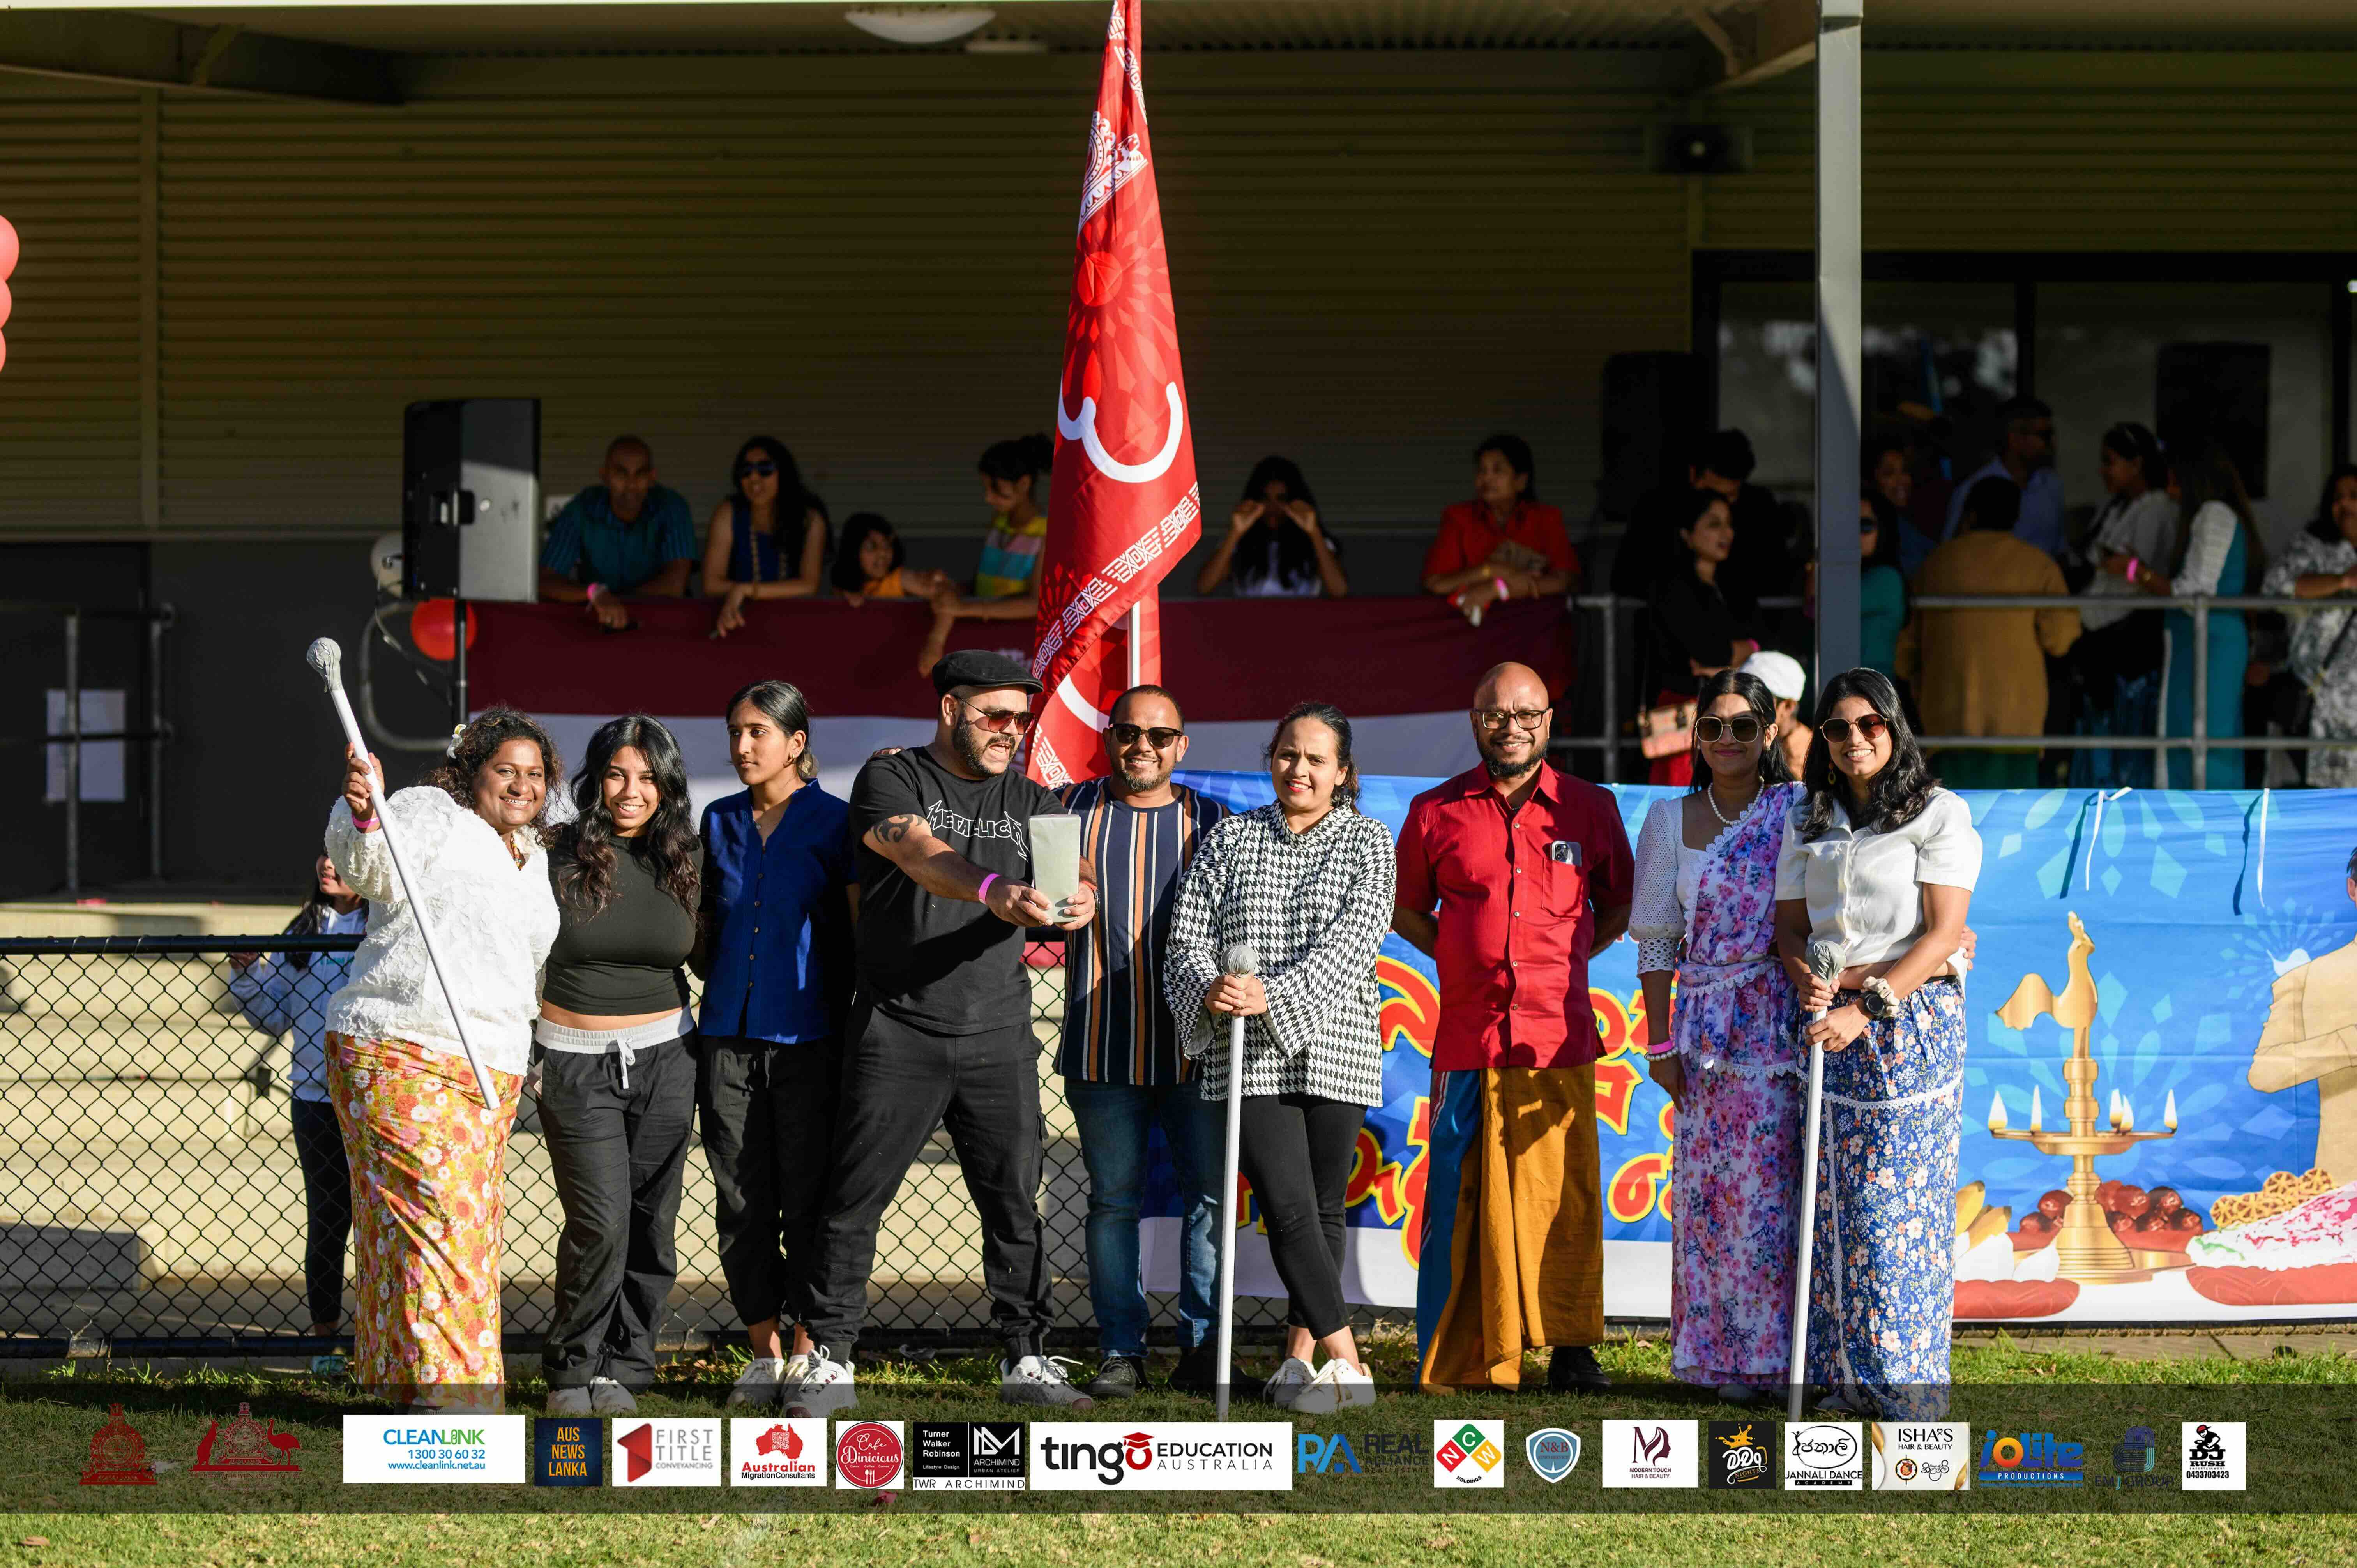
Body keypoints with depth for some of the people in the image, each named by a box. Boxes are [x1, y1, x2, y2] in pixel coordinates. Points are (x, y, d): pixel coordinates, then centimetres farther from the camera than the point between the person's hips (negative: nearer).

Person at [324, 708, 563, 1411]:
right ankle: (440, 1384, -16)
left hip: (488, 1066, 8)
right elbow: (375, 872, -23)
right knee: (434, 1214, -15)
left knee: (472, 1220, 7)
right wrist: (362, 818, -43)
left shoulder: (532, 858, 22)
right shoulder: (430, 816, -2)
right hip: (401, 1057, -8)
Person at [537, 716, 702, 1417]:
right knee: (601, 1222, -11)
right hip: (574, 1062, -3)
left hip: (663, 1059, 3)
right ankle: (572, 1372, 6)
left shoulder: (681, 861, 5)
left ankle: (622, 1372, 15)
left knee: (651, 1224, 3)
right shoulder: (557, 855, -6)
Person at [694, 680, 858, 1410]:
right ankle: (764, 1354, 10)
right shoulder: (720, 822, 13)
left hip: (808, 1040, -4)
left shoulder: (834, 822, 0)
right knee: (742, 1204, 3)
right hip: (728, 1039, 4)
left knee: (807, 1201, -2)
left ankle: (809, 1353, 6)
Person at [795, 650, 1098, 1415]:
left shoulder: (1029, 800, 12)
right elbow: (924, 857, -23)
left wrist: (1079, 901, -28)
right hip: (898, 1034, -4)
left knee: (1015, 1201, 4)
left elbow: (1074, 877, -2)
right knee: (854, 1201, -1)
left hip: (999, 1038, 4)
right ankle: (830, 1362, 6)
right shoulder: (892, 781, -3)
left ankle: (1028, 1358, 13)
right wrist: (993, 891, -42)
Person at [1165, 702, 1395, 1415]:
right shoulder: (1230, 837, 10)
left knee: (1324, 1209, 4)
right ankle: (1346, 1363, -11)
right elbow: (1188, 937, 5)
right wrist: (1210, 990, -17)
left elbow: (1351, 943, -8)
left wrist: (1274, 995, -21)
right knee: (1288, 1207, -11)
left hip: (1335, 1052, 0)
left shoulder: (1367, 841, 5)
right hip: (1249, 1059, 0)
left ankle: (1300, 1355, 17)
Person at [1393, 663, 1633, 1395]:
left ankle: (1570, 1349, 7)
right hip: (1469, 1034, 0)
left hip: (1559, 1037, 0)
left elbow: (1618, 907, 21)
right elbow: (1407, 910, 20)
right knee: (1464, 1197, -1)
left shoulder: (1590, 808, 8)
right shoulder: (1436, 812, 7)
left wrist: (1566, 957, 8)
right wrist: (1468, 958, 7)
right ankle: (1461, 1360, 4)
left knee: (1565, 1195, -1)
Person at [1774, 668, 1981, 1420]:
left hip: (1912, 1018, -5)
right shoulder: (1807, 823, 14)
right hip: (1831, 1020, 5)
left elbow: (1943, 932, -10)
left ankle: (1908, 1378, 0)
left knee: (1901, 1197, -6)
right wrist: (1805, 978, -11)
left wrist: (1866, 1006, -18)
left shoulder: (1939, 814, -3)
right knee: (1835, 1199, 2)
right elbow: (1790, 924, 13)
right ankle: (1849, 1377, 7)